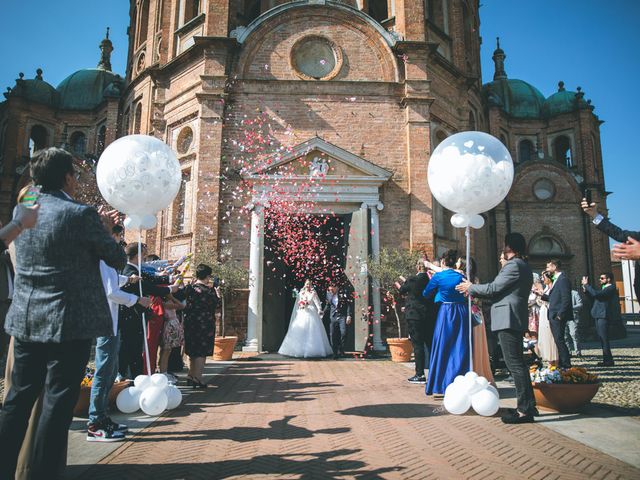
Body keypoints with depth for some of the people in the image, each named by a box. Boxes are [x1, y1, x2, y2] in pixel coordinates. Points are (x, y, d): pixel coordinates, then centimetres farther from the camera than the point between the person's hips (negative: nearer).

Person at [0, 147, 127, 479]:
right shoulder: (81, 215, -15)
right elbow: (118, 259, -5)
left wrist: (98, 226, 19)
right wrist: (105, 232, 13)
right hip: (70, 323, -6)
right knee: (57, 402, 4)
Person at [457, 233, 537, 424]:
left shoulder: (513, 266, -13)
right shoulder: (523, 267, 20)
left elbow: (493, 288, -15)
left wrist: (471, 288, 1)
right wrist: (475, 289, 19)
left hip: (508, 319, -11)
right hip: (515, 320, 11)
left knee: (515, 364, -8)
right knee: (518, 363, 15)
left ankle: (525, 410, -4)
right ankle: (528, 405, 21)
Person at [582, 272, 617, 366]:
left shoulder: (611, 288, -11)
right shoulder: (604, 288, 19)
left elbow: (596, 294, -24)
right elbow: (594, 296, 23)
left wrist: (586, 285, -16)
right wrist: (586, 290, 10)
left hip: (603, 316, -10)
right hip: (598, 316, 10)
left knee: (604, 338, -7)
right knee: (602, 338, 12)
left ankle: (608, 360, -2)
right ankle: (607, 360, 18)